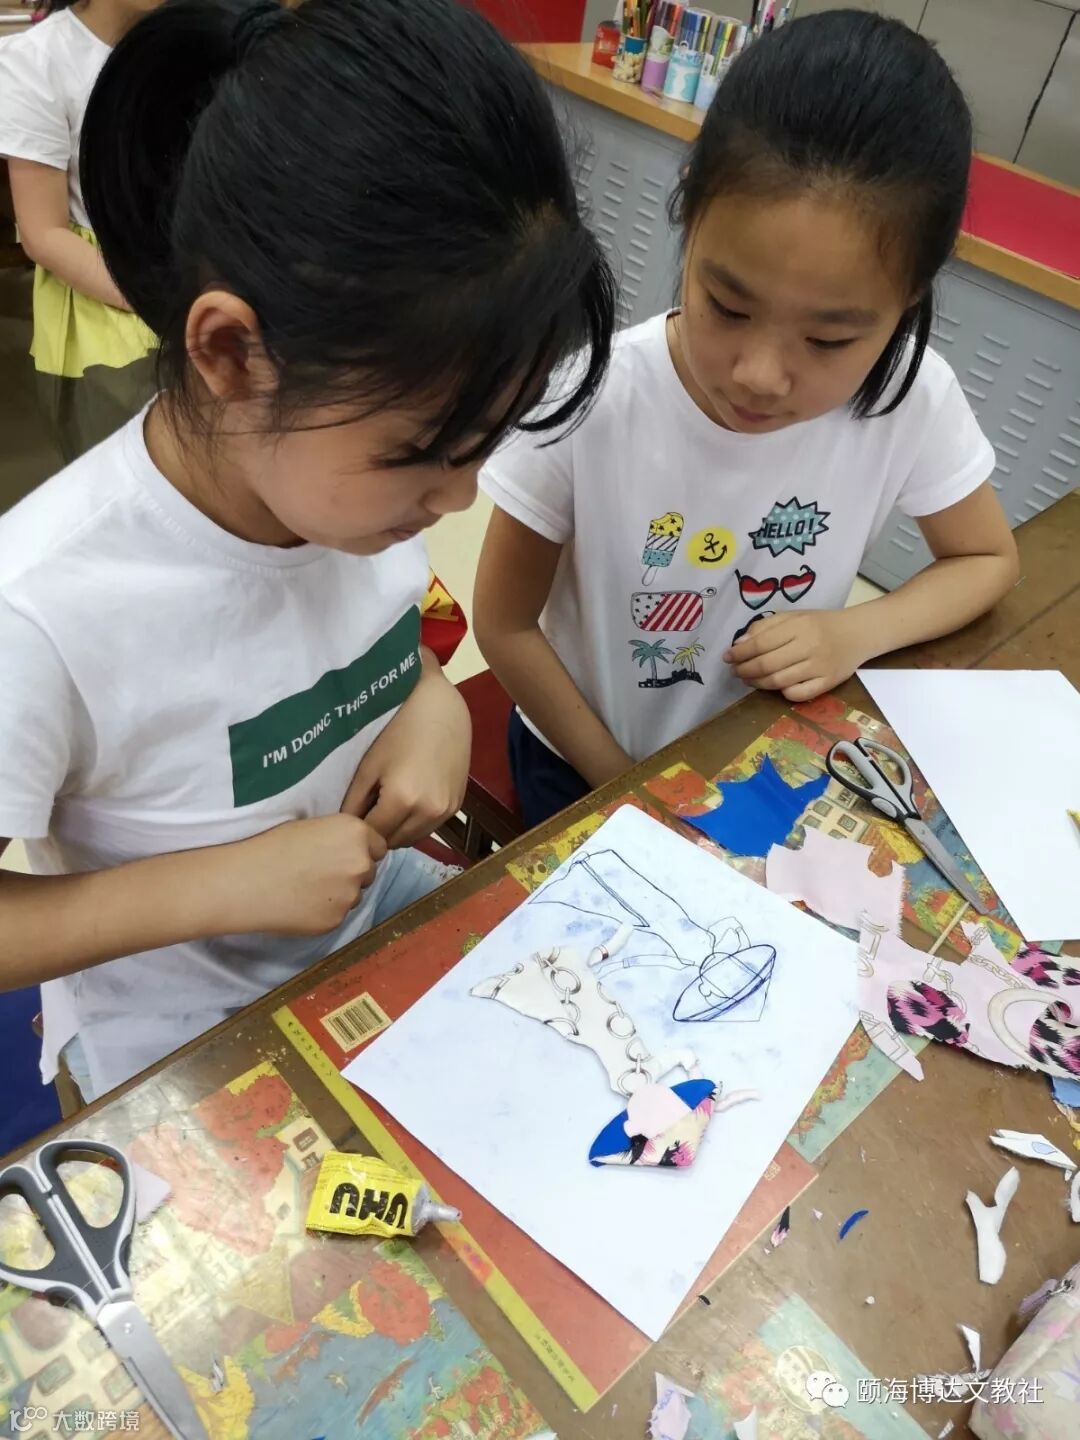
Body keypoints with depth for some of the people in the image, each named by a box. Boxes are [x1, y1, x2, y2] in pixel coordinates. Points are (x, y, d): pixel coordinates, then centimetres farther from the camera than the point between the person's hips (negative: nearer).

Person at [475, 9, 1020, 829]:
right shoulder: (586, 400, -30)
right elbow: (504, 624, -17)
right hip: (585, 763, -1)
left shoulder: (912, 398, -21)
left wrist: (857, 633, -21)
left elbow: (989, 561, -3)